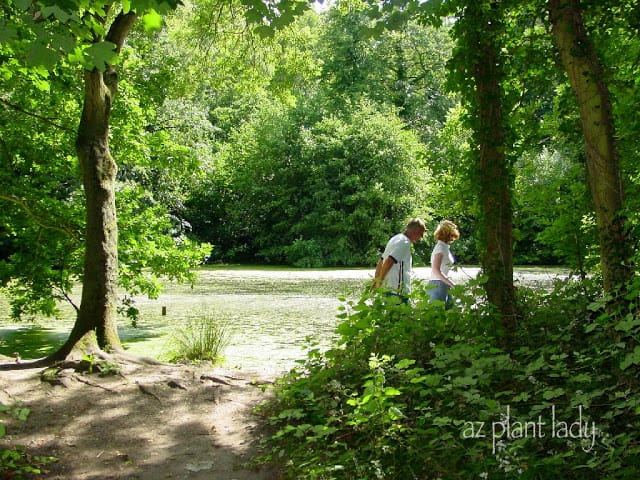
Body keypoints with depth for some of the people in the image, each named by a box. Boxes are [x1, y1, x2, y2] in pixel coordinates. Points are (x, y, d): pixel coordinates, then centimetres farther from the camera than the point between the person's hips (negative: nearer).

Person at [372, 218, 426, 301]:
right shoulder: (405, 242, -14)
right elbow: (388, 262, -24)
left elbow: (381, 261, 20)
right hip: (397, 291, -10)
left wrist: (376, 280, 20)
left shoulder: (395, 239, 17)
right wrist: (380, 281, -14)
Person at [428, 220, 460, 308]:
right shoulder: (440, 248, -13)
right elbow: (436, 270, -22)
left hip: (444, 286, 9)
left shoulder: (446, 247, 14)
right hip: (438, 285, -9)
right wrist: (452, 284, -23)